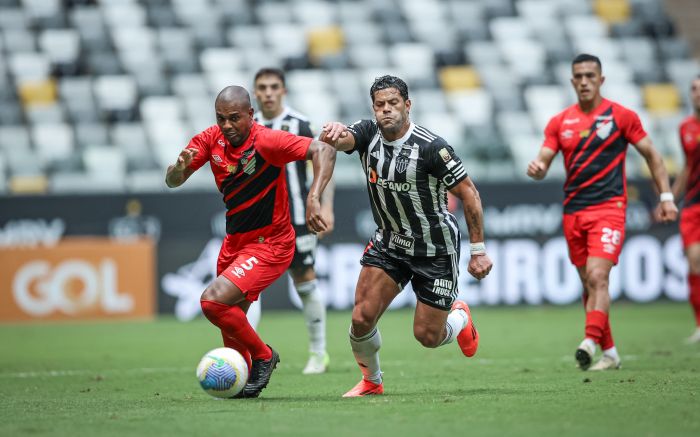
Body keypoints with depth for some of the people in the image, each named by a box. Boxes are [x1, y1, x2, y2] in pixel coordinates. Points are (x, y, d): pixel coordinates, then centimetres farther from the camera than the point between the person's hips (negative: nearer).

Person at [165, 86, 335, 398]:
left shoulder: (267, 141, -21)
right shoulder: (210, 140, -3)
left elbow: (324, 151, -30)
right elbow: (172, 182, -2)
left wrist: (313, 198, -43)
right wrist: (179, 167, -27)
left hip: (269, 245, -7)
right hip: (234, 241, 7)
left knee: (213, 301, -21)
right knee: (229, 319, 13)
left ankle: (263, 356, 1)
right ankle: (242, 382, 35)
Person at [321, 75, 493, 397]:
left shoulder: (430, 147, -21)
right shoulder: (368, 134, -8)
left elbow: (468, 193, -13)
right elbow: (340, 141, -29)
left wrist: (479, 250, -12)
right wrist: (334, 133, -55)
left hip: (436, 249, -3)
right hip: (389, 242, 4)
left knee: (427, 337, 1)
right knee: (361, 318, -12)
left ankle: (459, 318, 38)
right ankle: (371, 381, 16)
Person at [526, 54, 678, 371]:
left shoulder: (621, 116, 1)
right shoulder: (559, 122, 10)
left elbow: (651, 155, 7)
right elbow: (543, 162, 6)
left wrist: (666, 196, 1)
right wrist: (537, 169, -18)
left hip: (609, 207, -5)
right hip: (573, 211, 5)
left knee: (597, 276, -21)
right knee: (588, 284, 7)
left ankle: (590, 342, -32)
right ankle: (609, 353, 16)